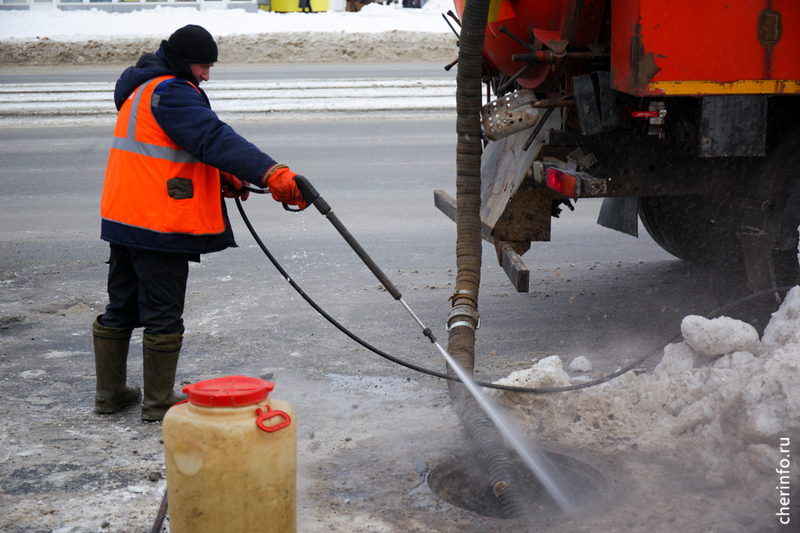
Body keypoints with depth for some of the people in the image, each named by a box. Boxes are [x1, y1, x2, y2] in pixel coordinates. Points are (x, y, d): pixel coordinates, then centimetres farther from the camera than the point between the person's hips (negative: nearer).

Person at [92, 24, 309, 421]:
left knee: (121, 308, 17)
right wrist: (271, 173, -39)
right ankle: (159, 402, 10)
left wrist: (223, 176, 9)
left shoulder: (143, 89, 19)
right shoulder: (171, 93, -15)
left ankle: (110, 392, 27)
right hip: (160, 224, -10)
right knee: (163, 314, 1)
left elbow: (191, 144, 23)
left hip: (123, 219, 10)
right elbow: (214, 137, -30)